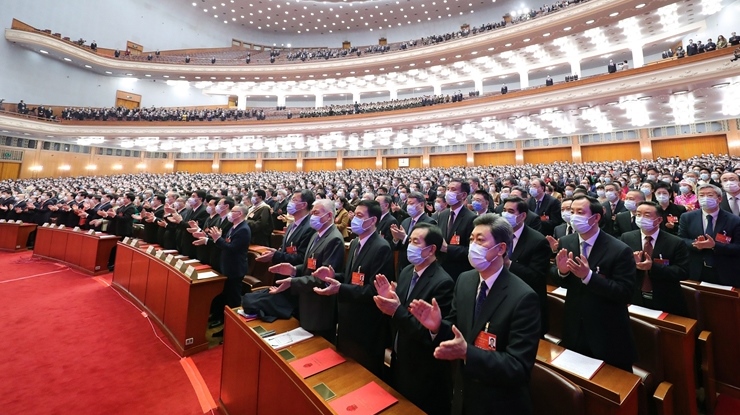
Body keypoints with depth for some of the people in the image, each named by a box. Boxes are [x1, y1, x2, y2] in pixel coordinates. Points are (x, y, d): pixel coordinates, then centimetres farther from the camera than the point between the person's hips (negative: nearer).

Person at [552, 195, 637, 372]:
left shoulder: (620, 250, -19)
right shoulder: (565, 242, -6)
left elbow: (626, 293, -22)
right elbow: (558, 279, 1)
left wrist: (588, 276, -34)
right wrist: (561, 270, -22)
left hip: (608, 333, -3)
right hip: (574, 328, 4)